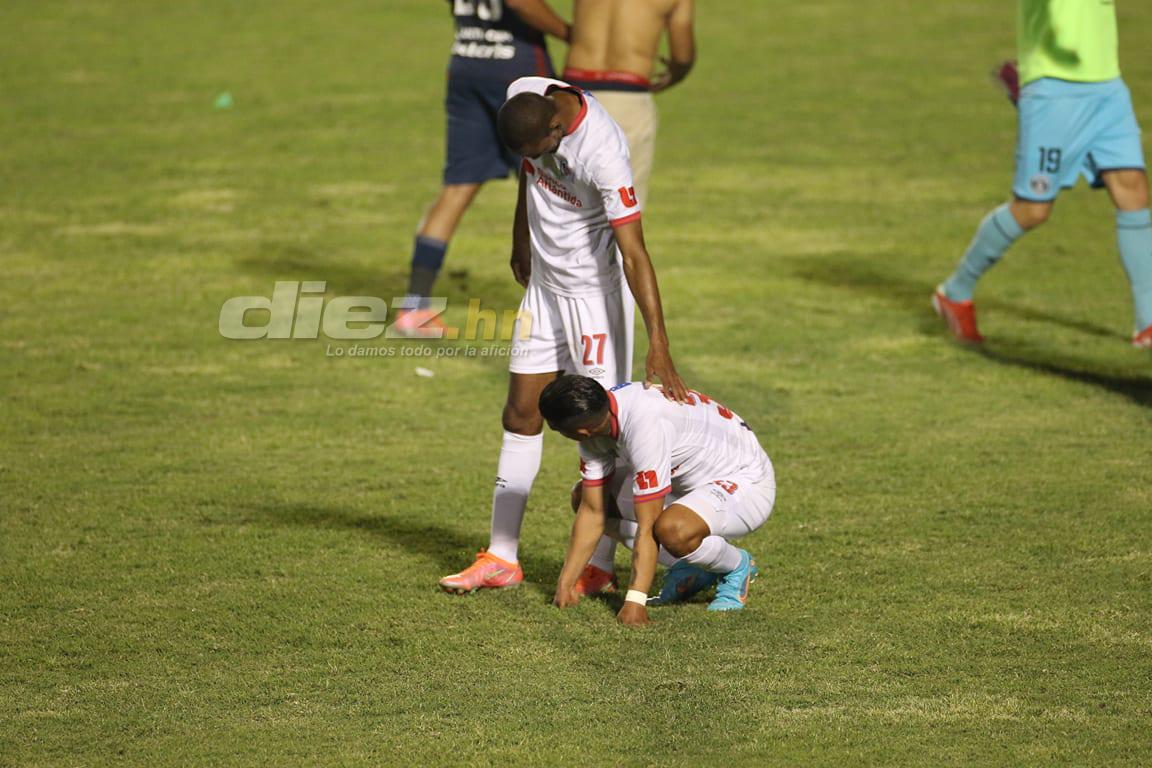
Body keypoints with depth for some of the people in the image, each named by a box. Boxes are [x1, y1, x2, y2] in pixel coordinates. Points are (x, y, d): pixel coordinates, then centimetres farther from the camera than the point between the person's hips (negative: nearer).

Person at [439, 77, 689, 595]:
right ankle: (501, 557, 15)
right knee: (520, 416, 9)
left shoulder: (602, 155, -31)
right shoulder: (523, 97, -10)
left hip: (594, 292, -7)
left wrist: (658, 347, -36)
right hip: (543, 283, 7)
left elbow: (634, 256, -32)